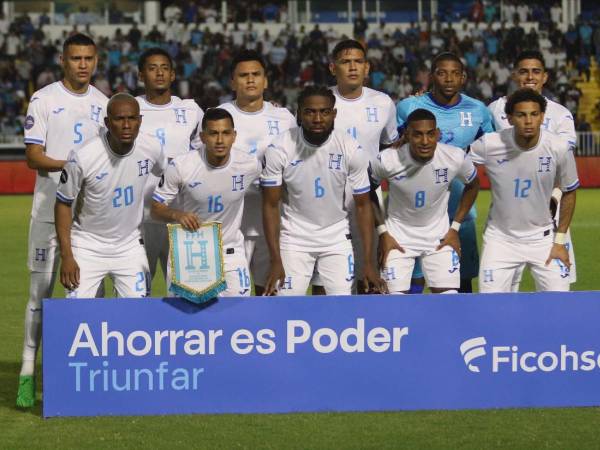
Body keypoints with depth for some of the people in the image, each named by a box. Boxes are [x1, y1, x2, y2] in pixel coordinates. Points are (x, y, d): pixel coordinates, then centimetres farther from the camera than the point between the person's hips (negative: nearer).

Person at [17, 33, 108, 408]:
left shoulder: (102, 103, 11)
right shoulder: (44, 100, -3)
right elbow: (33, 156, -8)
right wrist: (68, 165, -23)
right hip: (50, 211, -4)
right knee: (41, 290, -4)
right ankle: (28, 373, 1)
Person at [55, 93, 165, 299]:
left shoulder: (151, 147, -11)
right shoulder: (83, 157, -22)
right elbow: (63, 204, -10)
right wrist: (66, 256, -13)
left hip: (130, 246, 4)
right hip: (88, 246, -3)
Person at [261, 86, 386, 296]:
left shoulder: (352, 150, -13)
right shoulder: (279, 149, -15)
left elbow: (363, 205, -5)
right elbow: (271, 205, -8)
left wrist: (368, 262, -8)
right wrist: (276, 262, -14)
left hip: (337, 237, 1)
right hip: (294, 238, -1)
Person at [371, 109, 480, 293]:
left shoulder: (456, 158, -18)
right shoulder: (387, 160, -22)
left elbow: (472, 185, 5)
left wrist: (455, 228, 2)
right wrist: (382, 232, -4)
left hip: (439, 236, 1)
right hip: (398, 235, -1)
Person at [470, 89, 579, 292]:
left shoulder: (559, 147, -13)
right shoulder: (489, 145, -17)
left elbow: (569, 193, 1)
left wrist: (560, 241, 1)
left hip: (542, 238, 1)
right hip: (500, 239, -1)